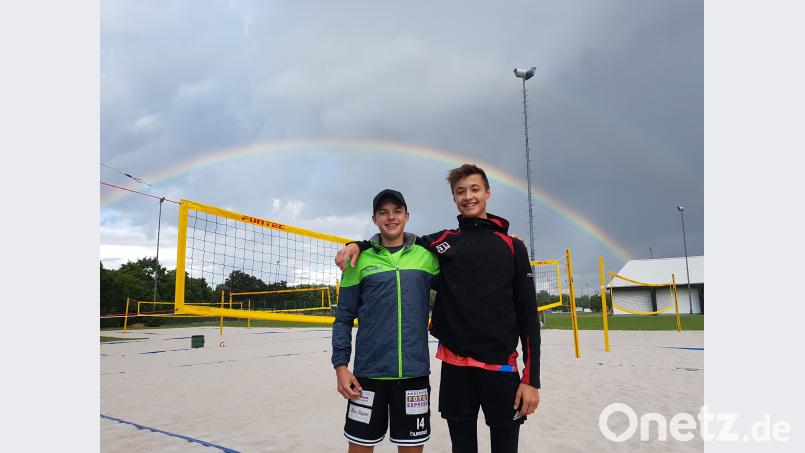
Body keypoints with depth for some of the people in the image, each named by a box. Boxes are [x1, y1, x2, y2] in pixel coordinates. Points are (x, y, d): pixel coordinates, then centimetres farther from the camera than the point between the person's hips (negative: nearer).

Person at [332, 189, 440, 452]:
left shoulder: (426, 256, 3)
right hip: (369, 373, 0)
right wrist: (341, 366, -3)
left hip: (415, 373, 1)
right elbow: (344, 318, 2)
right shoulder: (360, 260, 1)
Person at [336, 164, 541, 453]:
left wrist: (532, 379, -5)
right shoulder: (443, 242, 6)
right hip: (454, 367, 2)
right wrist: (358, 245, -3)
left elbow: (527, 315, 0)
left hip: (501, 366, -1)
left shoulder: (512, 247, 2)